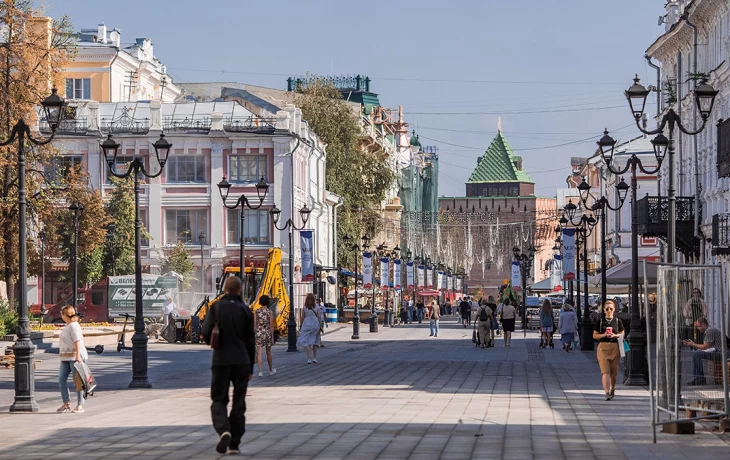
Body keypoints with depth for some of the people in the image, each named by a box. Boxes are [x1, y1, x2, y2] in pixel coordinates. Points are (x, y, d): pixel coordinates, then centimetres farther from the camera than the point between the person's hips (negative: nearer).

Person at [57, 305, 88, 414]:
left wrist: (78, 356, -28)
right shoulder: (68, 326, 17)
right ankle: (66, 404, 10)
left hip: (75, 357, -10)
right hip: (66, 358, 10)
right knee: (62, 380, 4)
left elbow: (77, 341, -21)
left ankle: (80, 405, 2)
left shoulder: (73, 326, -13)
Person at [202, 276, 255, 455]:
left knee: (218, 400, 8)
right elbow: (251, 341, 3)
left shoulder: (216, 307, -2)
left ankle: (223, 430, -18)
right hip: (242, 361, 1)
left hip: (221, 361, -1)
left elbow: (206, 332, -12)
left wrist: (213, 343, 12)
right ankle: (234, 443, 8)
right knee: (238, 403, 8)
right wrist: (251, 367, 11)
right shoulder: (245, 310, 1)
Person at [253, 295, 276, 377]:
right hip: (267, 333, 0)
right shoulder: (269, 312, -6)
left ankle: (260, 371, -13)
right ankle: (271, 370, 31)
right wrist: (272, 337, 1)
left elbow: (254, 325, -2)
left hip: (259, 333, 0)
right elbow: (271, 326, -5)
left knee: (259, 353, -3)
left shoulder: (256, 312, -3)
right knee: (268, 352, 16)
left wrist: (254, 335, 8)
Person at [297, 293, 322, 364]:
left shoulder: (304, 308, -3)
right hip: (315, 324, 2)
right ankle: (314, 358, 19)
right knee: (315, 342, 15)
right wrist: (320, 326, 10)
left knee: (307, 342, -1)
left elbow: (302, 318, 0)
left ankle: (309, 359, -10)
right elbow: (319, 317, 2)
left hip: (307, 324, -2)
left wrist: (300, 326, 11)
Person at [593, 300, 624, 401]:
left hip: (615, 347, 2)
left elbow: (622, 334, 11)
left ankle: (612, 389, 31)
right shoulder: (600, 321, 4)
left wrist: (615, 335, -8)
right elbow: (595, 335, 6)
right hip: (603, 347, -1)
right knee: (605, 371, -11)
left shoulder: (618, 321, 6)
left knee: (613, 372, 9)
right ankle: (607, 393, -16)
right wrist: (604, 335, -12)